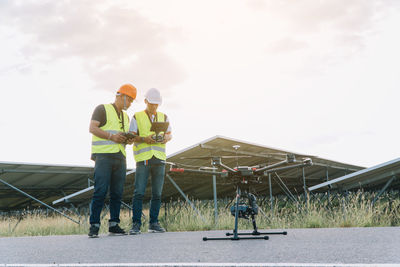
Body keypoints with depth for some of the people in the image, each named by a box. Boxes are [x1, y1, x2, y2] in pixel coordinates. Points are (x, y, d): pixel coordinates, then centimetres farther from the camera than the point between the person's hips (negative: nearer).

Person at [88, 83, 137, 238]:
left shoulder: (125, 117, 24)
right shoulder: (102, 109, 2)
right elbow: (92, 128, -9)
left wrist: (129, 140, 3)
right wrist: (111, 136, -18)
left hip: (120, 157, 7)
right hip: (103, 155, -7)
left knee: (117, 193, 3)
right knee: (100, 192, -13)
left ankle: (114, 225, 8)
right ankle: (94, 227, -10)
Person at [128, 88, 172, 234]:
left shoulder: (163, 117, 15)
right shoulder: (137, 117, 7)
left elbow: (170, 134, 15)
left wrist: (166, 137, -8)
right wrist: (144, 139, -17)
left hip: (159, 159, 3)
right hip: (143, 159, -3)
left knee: (157, 193, 3)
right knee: (139, 192, -8)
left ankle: (154, 223, 10)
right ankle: (136, 224, -3)